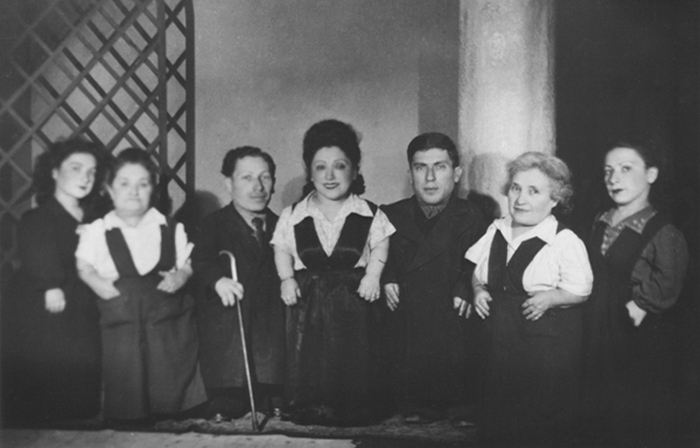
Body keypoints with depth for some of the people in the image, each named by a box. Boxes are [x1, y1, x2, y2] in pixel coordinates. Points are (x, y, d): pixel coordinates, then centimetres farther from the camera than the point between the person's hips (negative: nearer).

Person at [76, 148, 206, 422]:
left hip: (168, 321, 1)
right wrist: (101, 285, -13)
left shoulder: (171, 229, 9)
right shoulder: (96, 231, 6)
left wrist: (180, 276, -10)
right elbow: (84, 269, 5)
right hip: (120, 322, -1)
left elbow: (187, 264, 10)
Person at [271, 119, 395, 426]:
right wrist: (287, 279, -6)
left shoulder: (369, 214, -1)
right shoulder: (293, 216, 2)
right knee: (308, 359, 4)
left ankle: (355, 410, 18)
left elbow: (380, 247, 4)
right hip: (308, 300, 1)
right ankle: (309, 410, 17)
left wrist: (372, 274, -11)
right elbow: (282, 250, 8)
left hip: (354, 298, -1)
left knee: (354, 358, 4)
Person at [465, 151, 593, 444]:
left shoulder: (565, 241, -10)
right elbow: (478, 272, 19)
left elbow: (580, 291, -8)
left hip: (546, 346, -5)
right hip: (497, 339, 5)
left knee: (544, 428, 4)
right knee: (495, 422, 15)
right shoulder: (496, 231, 7)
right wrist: (478, 289, 0)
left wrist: (550, 298, -24)